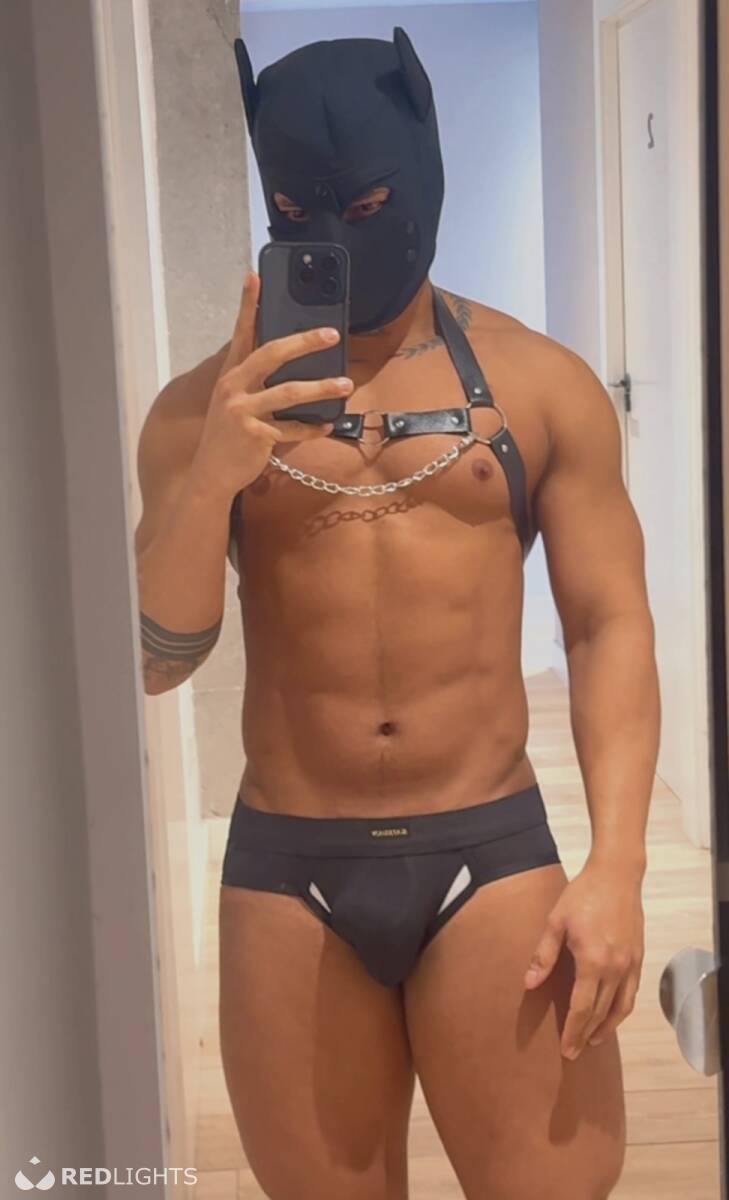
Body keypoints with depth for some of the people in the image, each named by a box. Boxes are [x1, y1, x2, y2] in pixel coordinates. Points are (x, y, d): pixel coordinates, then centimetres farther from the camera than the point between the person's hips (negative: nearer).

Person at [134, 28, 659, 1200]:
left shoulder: (543, 384, 1)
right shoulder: (204, 406, 3)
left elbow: (609, 627, 1)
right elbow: (153, 659, -2)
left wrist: (616, 864, -9)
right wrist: (214, 476, -18)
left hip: (493, 854, -1)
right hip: (289, 871, 1)